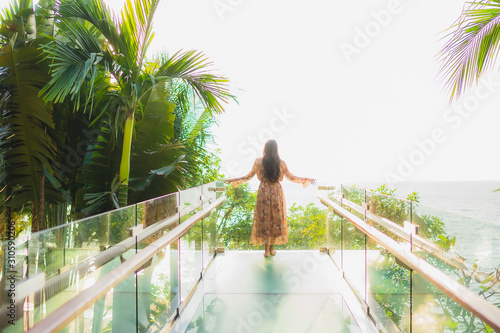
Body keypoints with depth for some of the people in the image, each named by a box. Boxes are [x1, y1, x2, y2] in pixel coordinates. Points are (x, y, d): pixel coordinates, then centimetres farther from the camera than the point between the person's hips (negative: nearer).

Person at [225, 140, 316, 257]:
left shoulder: (259, 161, -6)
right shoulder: (281, 163, -3)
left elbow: (250, 176, -1)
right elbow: (290, 177, 5)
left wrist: (233, 180, 10)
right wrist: (306, 180, 18)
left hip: (263, 192, -1)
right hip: (277, 192, 1)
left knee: (264, 218, 7)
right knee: (276, 218, 12)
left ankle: (267, 250, 9)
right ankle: (272, 248, 19)